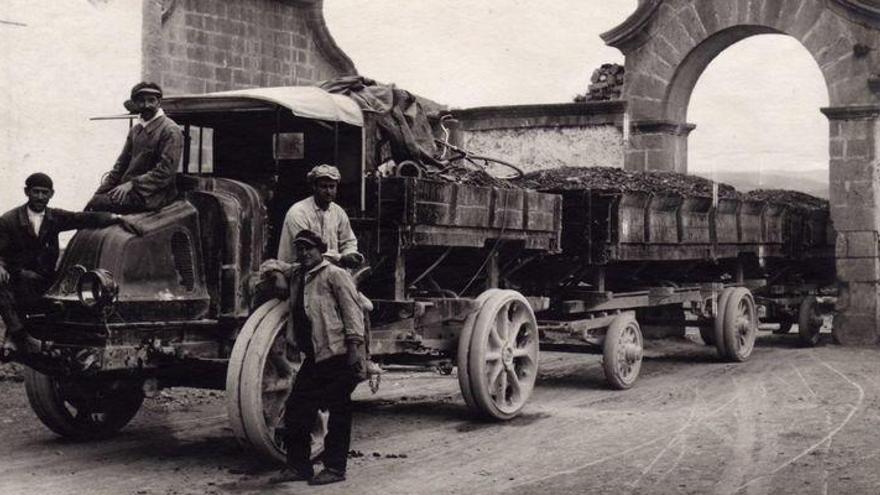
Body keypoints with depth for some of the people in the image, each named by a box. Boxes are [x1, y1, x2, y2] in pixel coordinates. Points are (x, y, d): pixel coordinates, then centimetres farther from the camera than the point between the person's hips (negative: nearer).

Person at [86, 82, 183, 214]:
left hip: (152, 194, -7)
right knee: (96, 200, -12)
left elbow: (165, 171, -15)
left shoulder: (171, 131, -8)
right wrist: (101, 191, 3)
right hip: (130, 188, 7)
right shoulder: (135, 129, 16)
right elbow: (122, 163, 16)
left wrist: (132, 184, -20)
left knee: (100, 203, -22)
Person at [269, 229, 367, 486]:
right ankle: (298, 466, 17)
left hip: (338, 355, -8)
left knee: (338, 412, 0)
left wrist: (355, 345, -17)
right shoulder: (295, 275, 17)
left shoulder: (335, 275, -5)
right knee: (296, 408, 8)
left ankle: (335, 468, 8)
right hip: (314, 357, 8)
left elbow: (352, 310, -11)